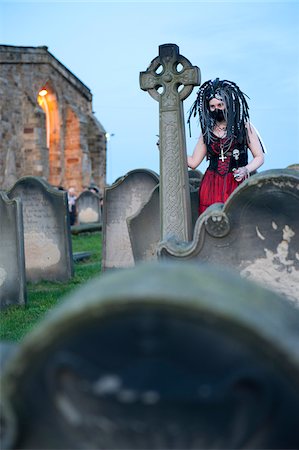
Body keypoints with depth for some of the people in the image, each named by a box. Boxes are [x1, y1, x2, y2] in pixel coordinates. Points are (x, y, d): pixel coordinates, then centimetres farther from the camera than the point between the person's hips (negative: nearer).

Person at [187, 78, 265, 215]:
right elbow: (193, 162, 12)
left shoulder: (244, 127, 4)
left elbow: (259, 157, 7)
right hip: (211, 185, 2)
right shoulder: (207, 132, 12)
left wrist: (246, 169, -12)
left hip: (237, 184, -2)